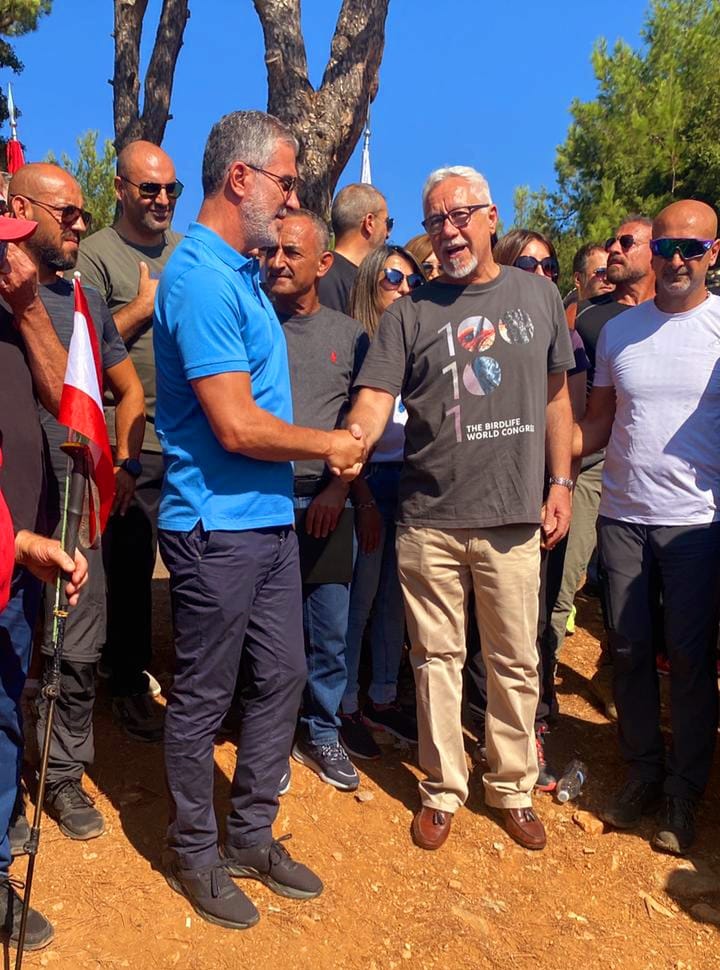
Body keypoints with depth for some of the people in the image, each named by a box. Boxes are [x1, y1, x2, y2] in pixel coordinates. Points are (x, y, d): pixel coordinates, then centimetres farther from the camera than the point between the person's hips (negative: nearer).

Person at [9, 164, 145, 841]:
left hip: (74, 508, 4)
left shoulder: (86, 301, 13)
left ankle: (63, 777, 26)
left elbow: (129, 389, 22)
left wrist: (123, 463, 12)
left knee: (77, 654, 8)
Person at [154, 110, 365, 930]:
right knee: (202, 697, 8)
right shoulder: (201, 278, -17)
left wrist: (332, 447, 7)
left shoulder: (240, 271, 13)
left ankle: (250, 835, 35)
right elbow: (237, 426, -23)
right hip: (216, 525, -9)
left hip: (269, 518, 9)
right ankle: (193, 853, 30)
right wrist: (328, 446, -8)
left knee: (280, 677, 16)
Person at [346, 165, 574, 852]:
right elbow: (374, 400, -9)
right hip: (429, 519, -1)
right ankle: (442, 790, 29)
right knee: (437, 658, 11)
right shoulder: (409, 313, 1)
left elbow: (555, 396, 12)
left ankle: (512, 787, 33)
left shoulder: (538, 296, 7)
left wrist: (560, 483, 6)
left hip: (514, 517, 1)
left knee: (515, 660, 12)